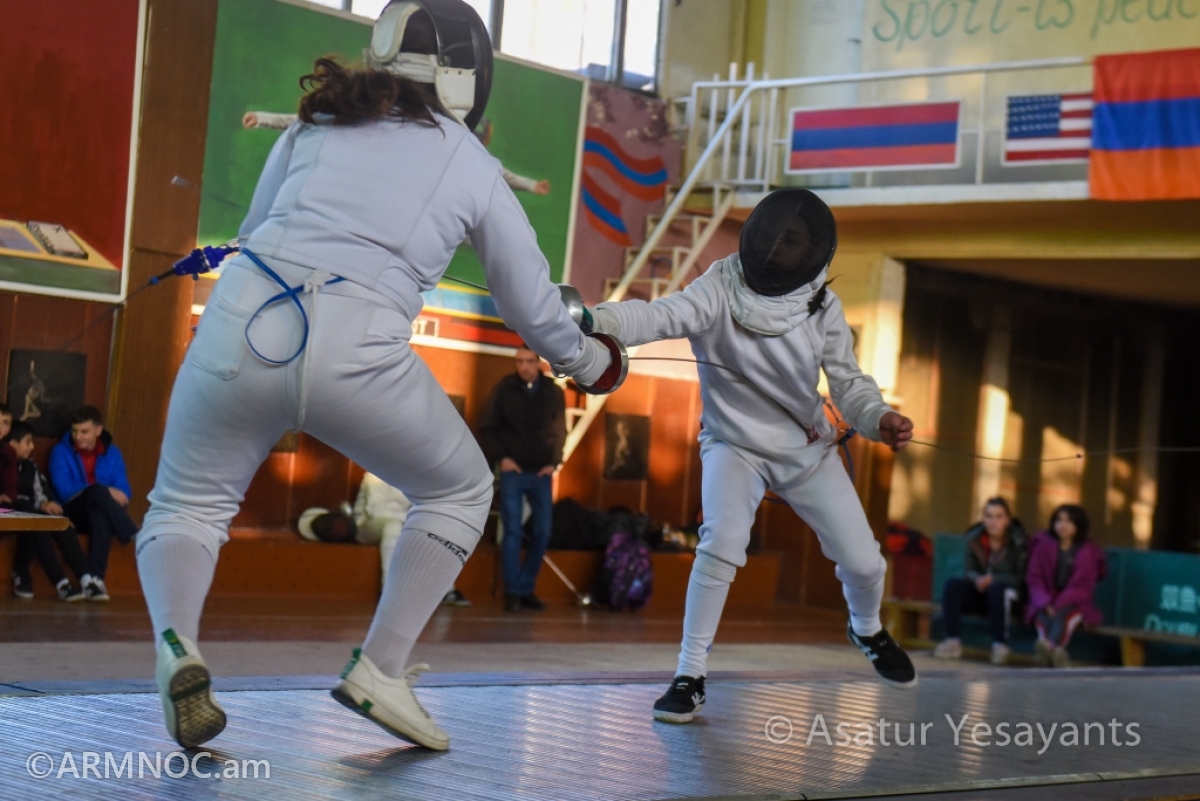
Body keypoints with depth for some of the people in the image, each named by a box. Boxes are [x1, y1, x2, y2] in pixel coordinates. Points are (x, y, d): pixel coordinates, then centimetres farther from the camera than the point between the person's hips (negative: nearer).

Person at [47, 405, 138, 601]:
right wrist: (105, 491, -19)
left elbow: (124, 491, 3)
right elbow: (64, 489, -11)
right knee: (98, 491, -34)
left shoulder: (112, 453, 11)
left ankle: (95, 578, -47)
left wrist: (109, 495, -21)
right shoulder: (61, 452, 3)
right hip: (73, 514, -2)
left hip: (99, 513, 2)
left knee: (100, 517, -38)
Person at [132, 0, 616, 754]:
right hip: (355, 353, -2)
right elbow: (534, 307, 26)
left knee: (185, 512, 22)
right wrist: (592, 362, 44)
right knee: (461, 493, 25)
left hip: (246, 324, 2)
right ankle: (380, 670, 14)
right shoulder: (476, 167, 17)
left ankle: (178, 654, -9)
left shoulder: (318, 121, 21)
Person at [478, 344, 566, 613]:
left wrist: (554, 462, -1)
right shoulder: (504, 388, -3)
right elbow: (487, 428, 1)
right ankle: (513, 592, -1)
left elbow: (560, 431, 9)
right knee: (513, 531, -6)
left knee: (543, 532, 3)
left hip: (541, 472, 2)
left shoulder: (554, 392, 2)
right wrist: (500, 457, -8)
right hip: (513, 472, -2)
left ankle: (526, 588, 16)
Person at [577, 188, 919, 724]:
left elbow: (848, 383, -6)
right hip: (735, 445, -3)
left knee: (863, 563, 3)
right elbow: (660, 317, -40)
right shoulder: (721, 288, -23)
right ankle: (690, 674, -16)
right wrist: (591, 319, -60)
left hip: (808, 449, 3)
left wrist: (881, 420, -27)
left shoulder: (822, 305, -13)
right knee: (722, 543, -29)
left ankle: (867, 629, 39)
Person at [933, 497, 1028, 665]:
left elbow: (1020, 578, -11)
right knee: (953, 584, -23)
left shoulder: (1018, 542, -10)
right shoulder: (974, 539, 0)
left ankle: (1000, 644, -32)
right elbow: (968, 571, 2)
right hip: (979, 594, 3)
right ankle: (953, 641, -28)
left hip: (1009, 596, -3)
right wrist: (978, 579, -22)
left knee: (997, 588, -36)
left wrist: (992, 579, -26)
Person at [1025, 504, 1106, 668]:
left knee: (1062, 614, -35)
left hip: (1073, 603, -1)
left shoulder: (1088, 552, 2)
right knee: (1043, 616, -33)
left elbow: (1082, 587, -5)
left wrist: (1058, 604, -20)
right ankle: (1056, 651, -60)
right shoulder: (1043, 544, 5)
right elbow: (1034, 578, 1)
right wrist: (1044, 603, -17)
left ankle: (1048, 645, -63)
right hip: (1046, 601, 1)